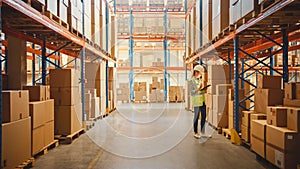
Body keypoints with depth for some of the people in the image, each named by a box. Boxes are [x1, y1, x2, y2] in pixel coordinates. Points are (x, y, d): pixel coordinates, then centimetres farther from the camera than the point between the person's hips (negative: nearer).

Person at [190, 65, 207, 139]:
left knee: (204, 116, 9)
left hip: (203, 100, 7)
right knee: (196, 117, 1)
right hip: (196, 101, -7)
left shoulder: (200, 79, 14)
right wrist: (198, 89, -24)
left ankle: (203, 132, 18)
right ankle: (195, 133, 12)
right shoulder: (192, 80, -7)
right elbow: (192, 92, -11)